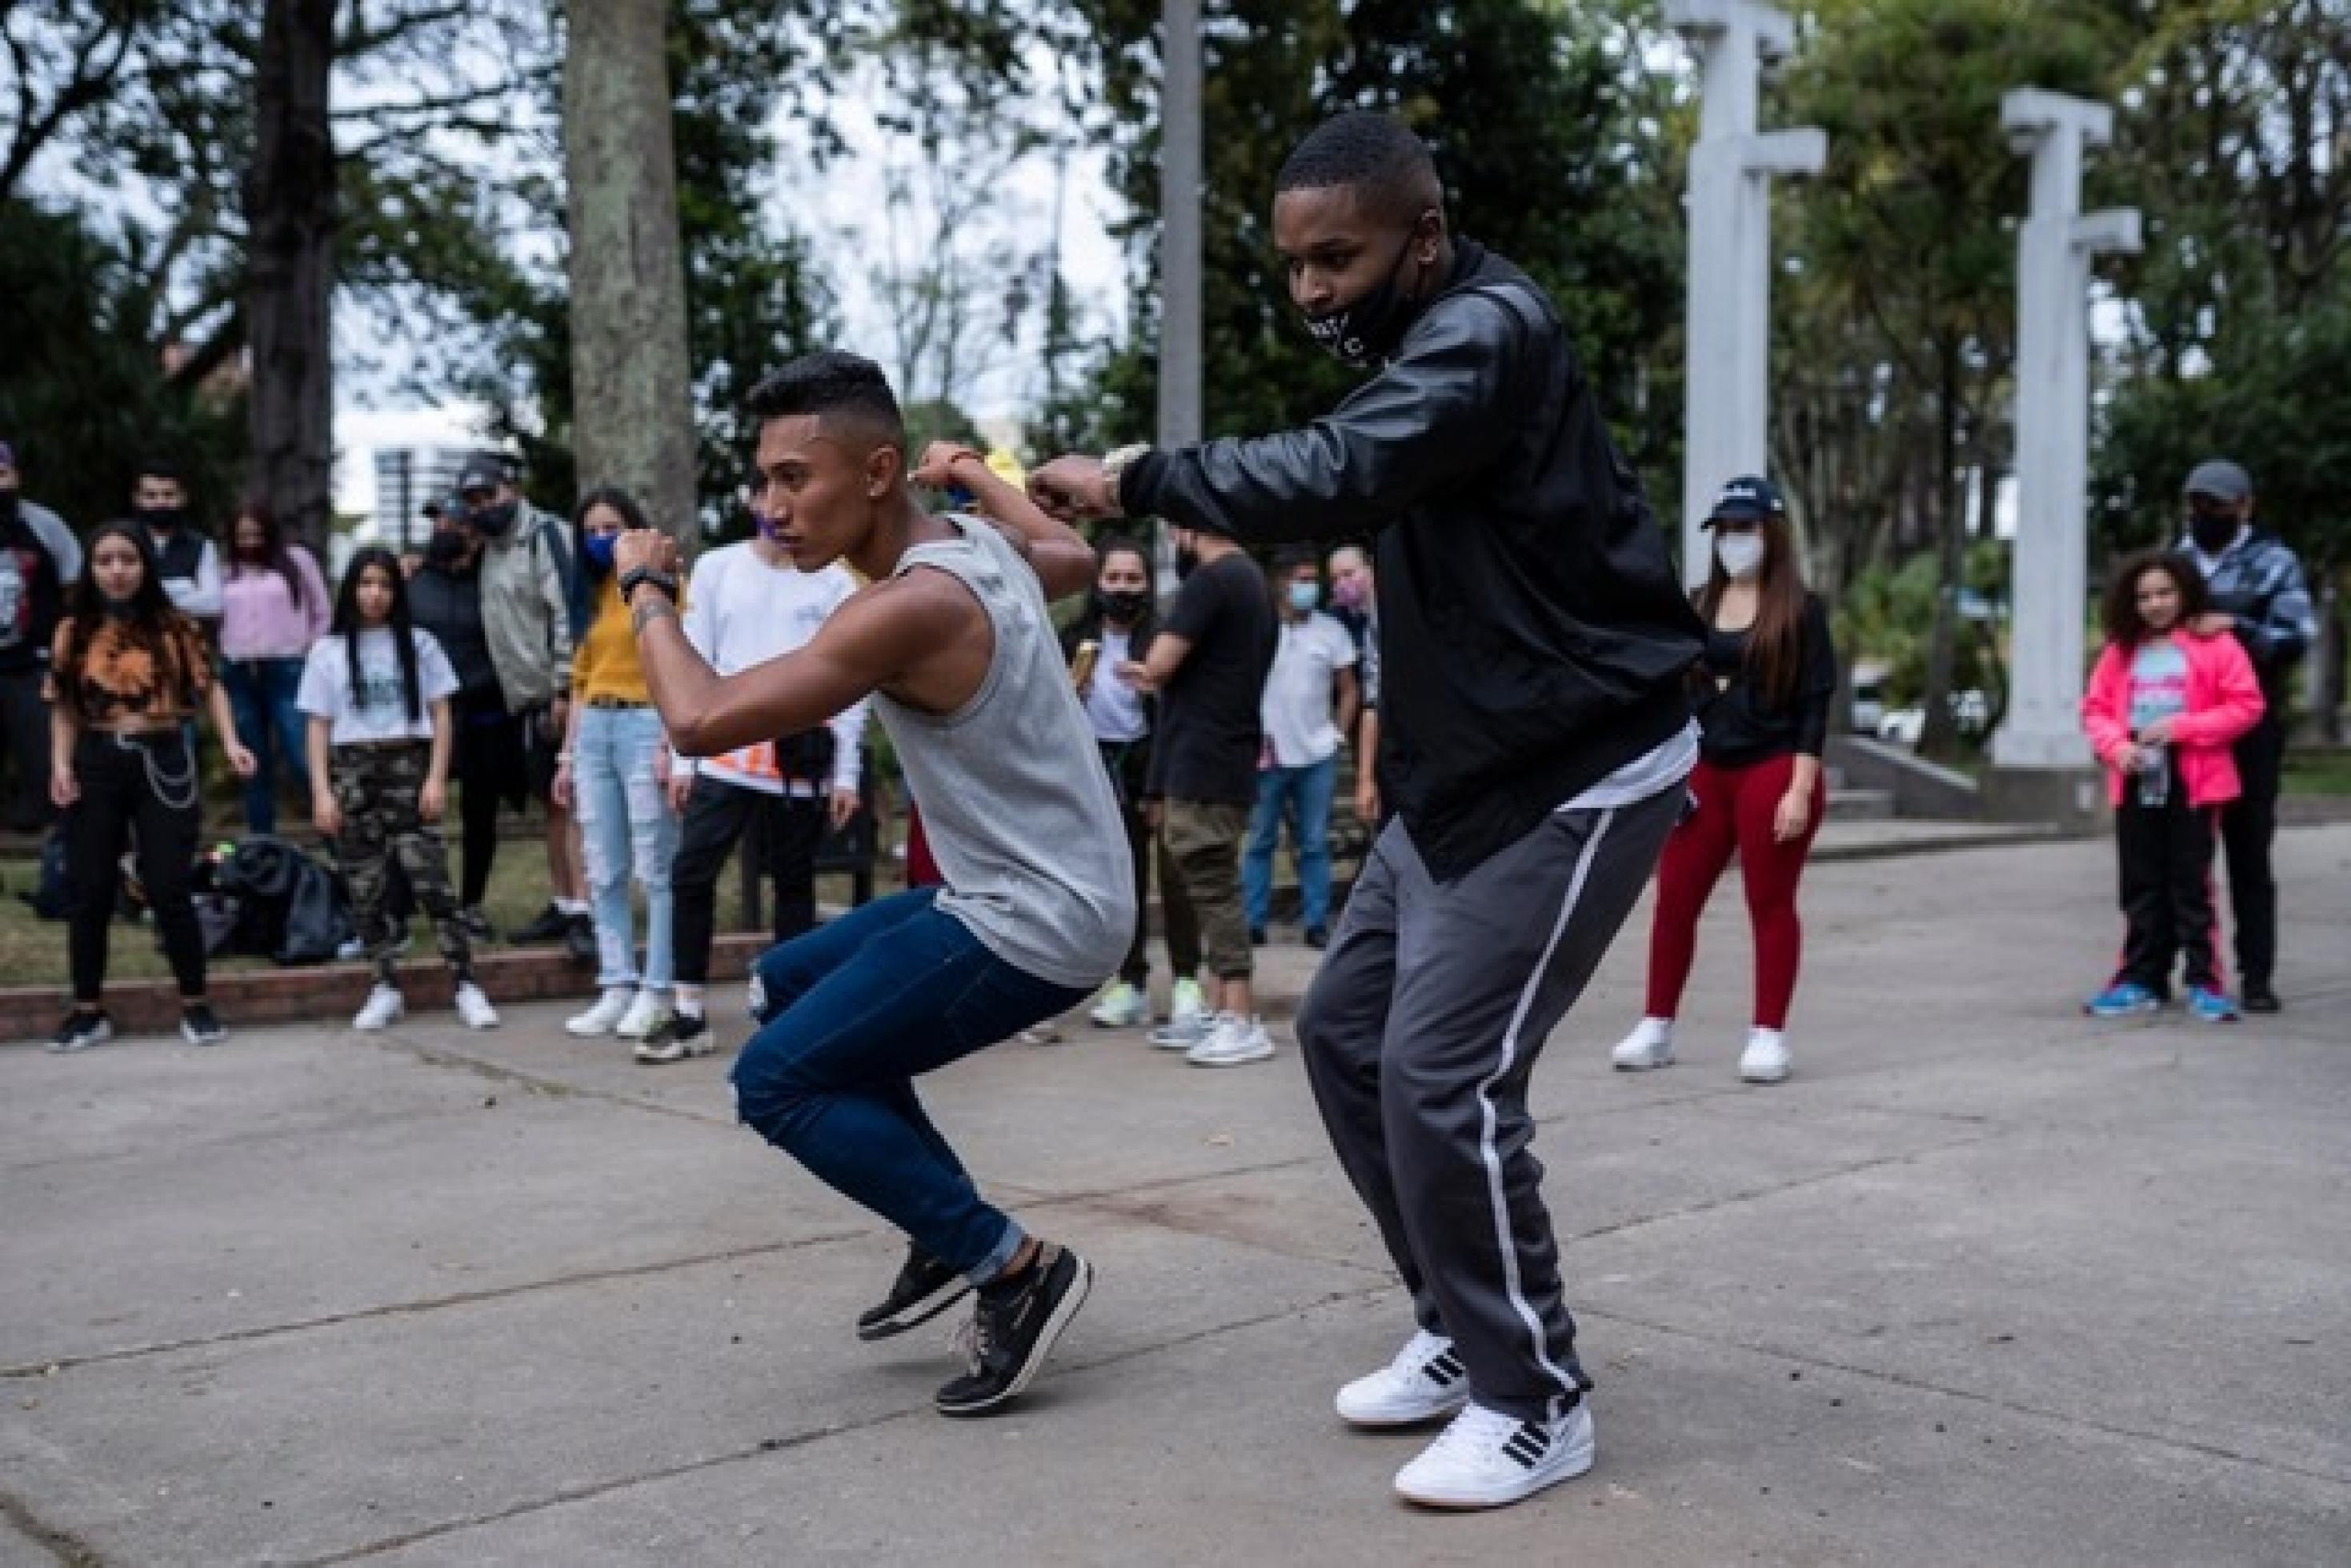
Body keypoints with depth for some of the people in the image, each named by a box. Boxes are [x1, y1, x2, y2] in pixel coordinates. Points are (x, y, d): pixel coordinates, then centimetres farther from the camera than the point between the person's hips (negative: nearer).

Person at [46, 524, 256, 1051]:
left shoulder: (175, 627, -2)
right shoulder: (74, 631, 3)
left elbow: (208, 687, 0)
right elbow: (64, 707, 6)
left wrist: (230, 743, -13)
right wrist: (60, 764, -6)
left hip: (162, 763, -2)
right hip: (96, 765, 2)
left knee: (168, 889, -2)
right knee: (90, 891, 6)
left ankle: (195, 1006, 11)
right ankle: (88, 1012, 17)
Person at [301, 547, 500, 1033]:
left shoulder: (418, 644, 9)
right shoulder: (328, 652, 10)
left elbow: (440, 715, 7)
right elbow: (318, 727, 9)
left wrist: (436, 777, -3)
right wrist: (321, 792, -1)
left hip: (407, 765, -2)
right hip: (351, 770, 2)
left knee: (431, 879, -10)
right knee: (365, 888, 2)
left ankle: (467, 985, -8)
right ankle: (386, 988, 10)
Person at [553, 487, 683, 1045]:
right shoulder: (594, 594, 17)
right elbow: (581, 679, 18)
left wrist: (669, 745, -16)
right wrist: (567, 755, 14)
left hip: (645, 725, -7)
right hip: (593, 731, 7)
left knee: (655, 869, -4)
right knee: (604, 872, 6)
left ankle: (657, 990, 0)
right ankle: (617, 986, 11)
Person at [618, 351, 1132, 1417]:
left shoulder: (911, 605, -25)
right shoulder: (981, 549, 3)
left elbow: (700, 721, -27)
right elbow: (1077, 559, 28)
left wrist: (648, 590, -10)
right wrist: (976, 475, 37)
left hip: (1036, 926, -10)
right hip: (1041, 894, 10)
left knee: (777, 1083, -8)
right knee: (785, 988, 22)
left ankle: (1016, 1268, -4)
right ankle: (953, 1234, 24)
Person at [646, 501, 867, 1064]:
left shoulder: (836, 583, 2)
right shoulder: (716, 568, 7)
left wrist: (845, 773, -3)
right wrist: (682, 756, 2)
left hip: (801, 761, -1)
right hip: (724, 756, 1)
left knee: (794, 884, 8)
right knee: (691, 875, -2)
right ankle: (689, 1017, 7)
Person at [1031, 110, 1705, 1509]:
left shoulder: (1490, 331, -20)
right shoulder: (1433, 342, 13)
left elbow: (1334, 479, -33)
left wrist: (1137, 481, -24)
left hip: (1578, 776, -10)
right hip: (1471, 772, 10)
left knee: (1444, 1077, -12)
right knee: (1348, 1034, 11)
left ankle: (1537, 1402, 5)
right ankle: (1466, 1334, 24)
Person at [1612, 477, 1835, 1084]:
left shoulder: (1800, 609, -3)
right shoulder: (1700, 605, 11)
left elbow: (1816, 703, -7)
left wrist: (1801, 789, -14)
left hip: (1772, 771, -5)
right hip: (1705, 771, 5)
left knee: (1770, 905, 1)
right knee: (1674, 898, 3)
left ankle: (1769, 1035, 8)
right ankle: (1657, 1026, 12)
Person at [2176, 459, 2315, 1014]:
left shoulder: (2274, 563, 2)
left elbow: (2299, 638, -7)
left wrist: (2238, 629, -20)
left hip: (2249, 729, -3)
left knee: (2249, 854, 2)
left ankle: (2256, 974, 6)